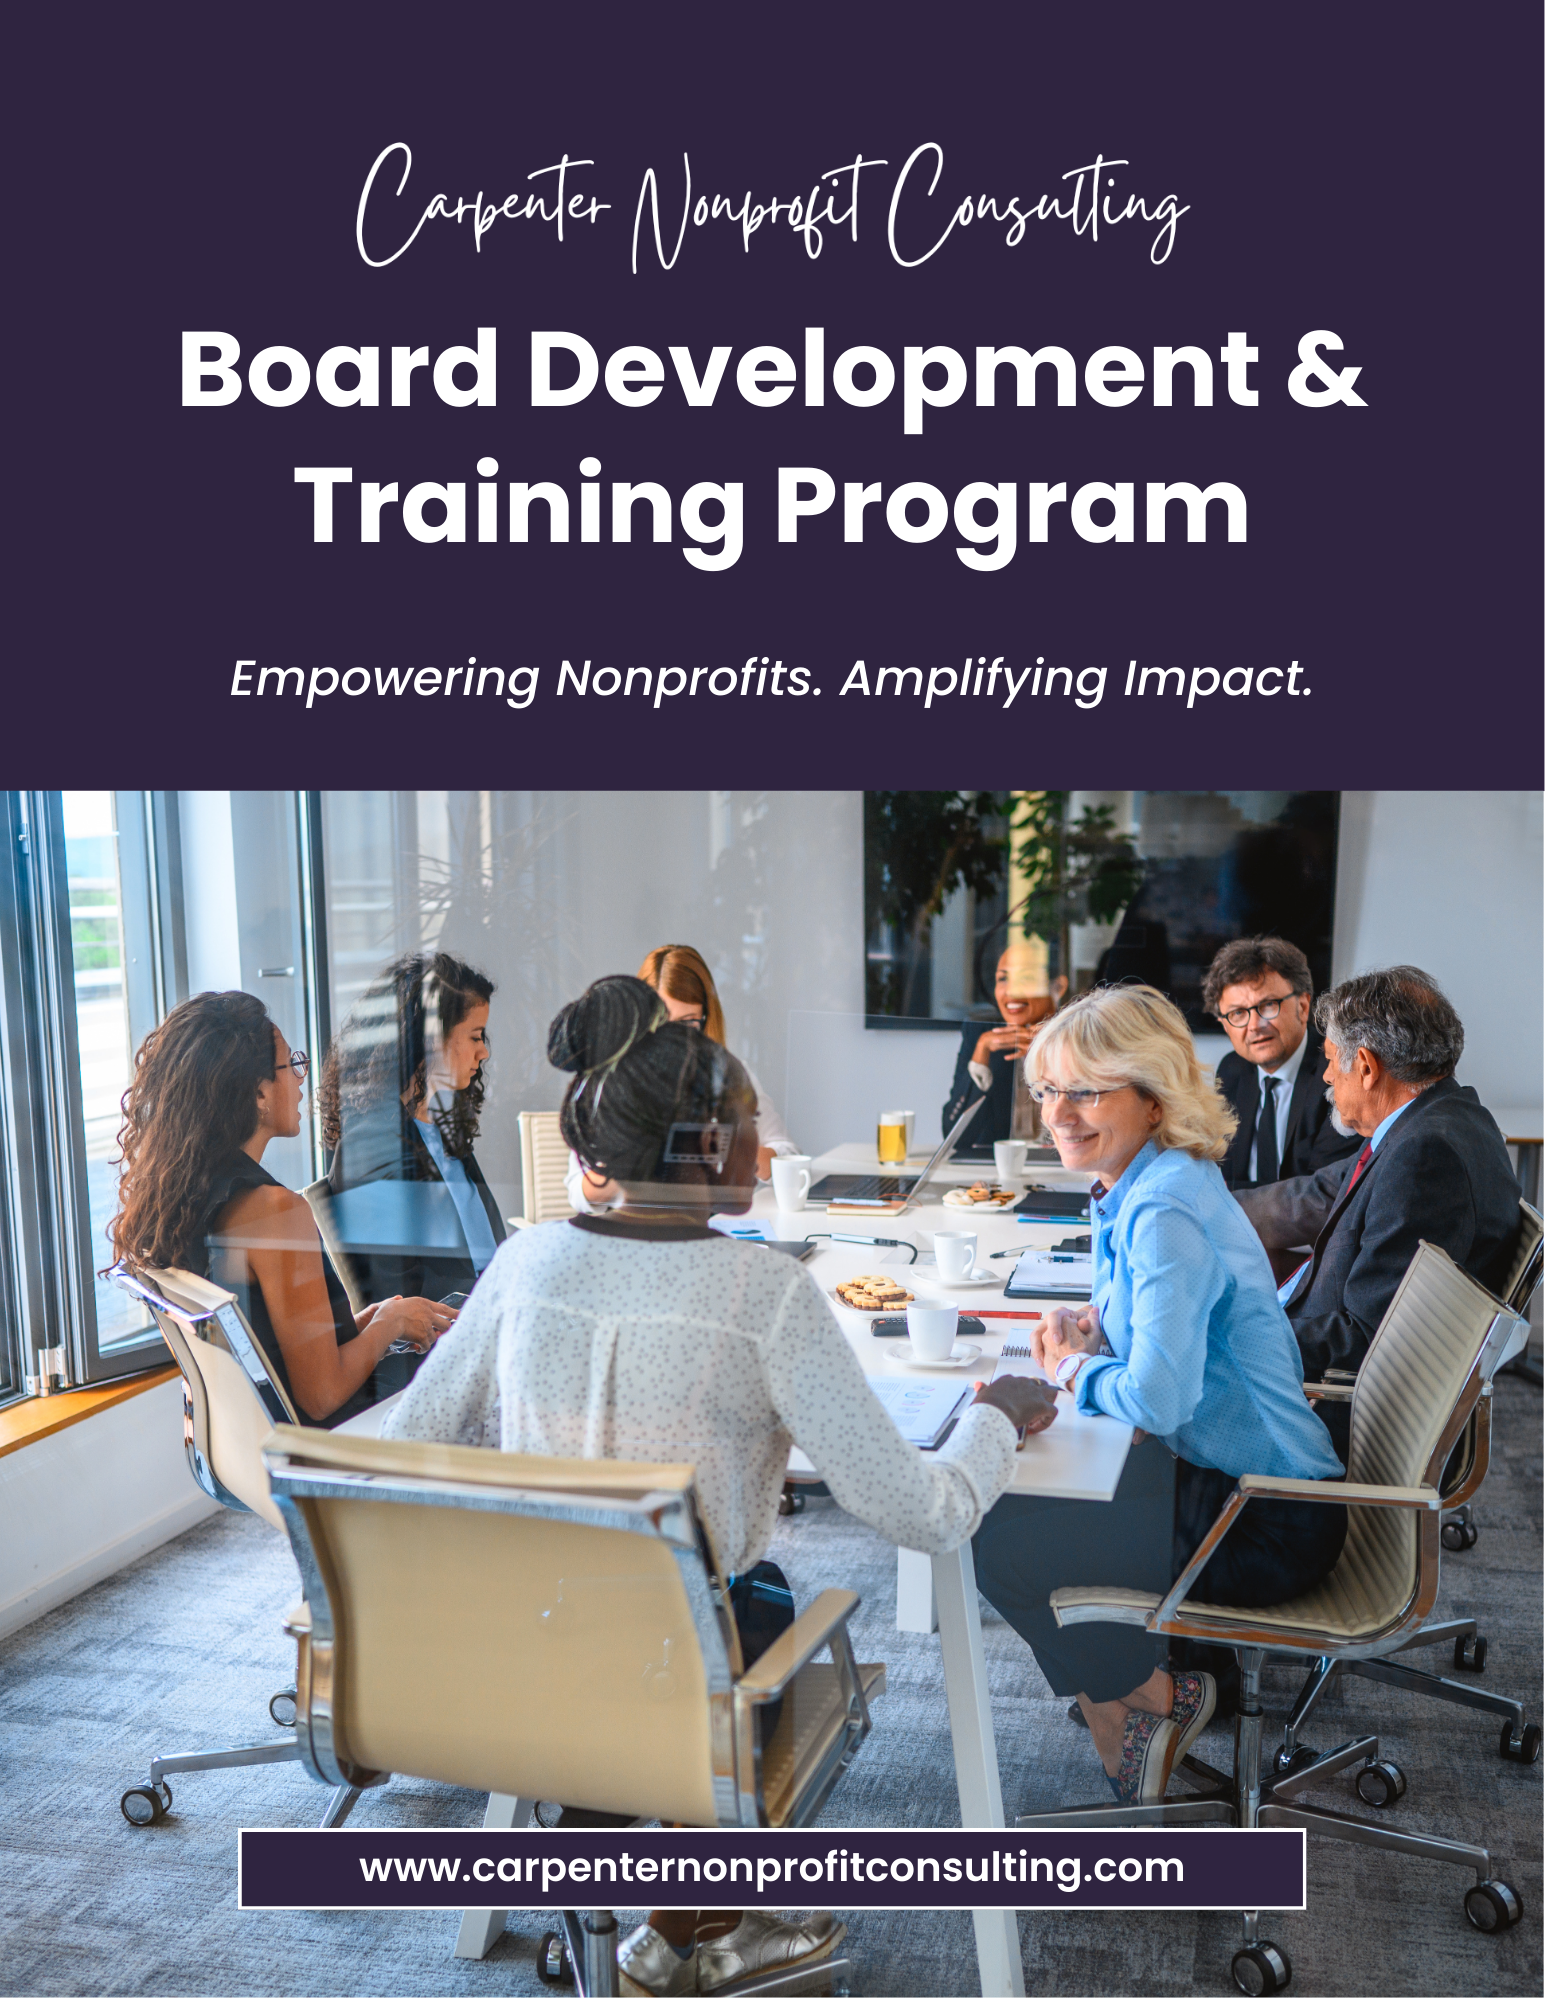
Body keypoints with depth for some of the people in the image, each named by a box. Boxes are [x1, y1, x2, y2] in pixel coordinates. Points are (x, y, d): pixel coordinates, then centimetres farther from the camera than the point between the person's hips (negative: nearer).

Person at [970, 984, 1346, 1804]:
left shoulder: (1168, 1212, -26)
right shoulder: (1140, 1187, 4)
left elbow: (1158, 1399, -32)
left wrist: (1076, 1369, -12)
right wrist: (1088, 1326, 2)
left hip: (1266, 1525, -10)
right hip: (1231, 1475, 10)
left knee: (998, 1543, -10)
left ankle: (1152, 1698, 13)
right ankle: (1115, 1694, 26)